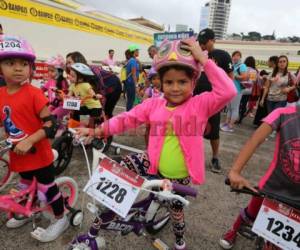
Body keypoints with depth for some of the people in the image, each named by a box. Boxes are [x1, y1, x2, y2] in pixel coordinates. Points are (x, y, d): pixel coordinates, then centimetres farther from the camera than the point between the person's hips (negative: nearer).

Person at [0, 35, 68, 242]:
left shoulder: (34, 93, -20)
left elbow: (51, 124, -22)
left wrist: (29, 141, -30)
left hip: (39, 154, -6)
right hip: (18, 155, 7)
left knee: (47, 189, 9)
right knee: (25, 187, 28)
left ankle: (61, 219, 32)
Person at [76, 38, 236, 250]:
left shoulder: (200, 104, -15)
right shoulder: (153, 105, -8)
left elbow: (228, 91, -29)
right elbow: (126, 119, -7)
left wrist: (204, 59, -29)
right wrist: (95, 131, -12)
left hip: (180, 175, -1)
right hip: (154, 166, 2)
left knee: (176, 208, 22)